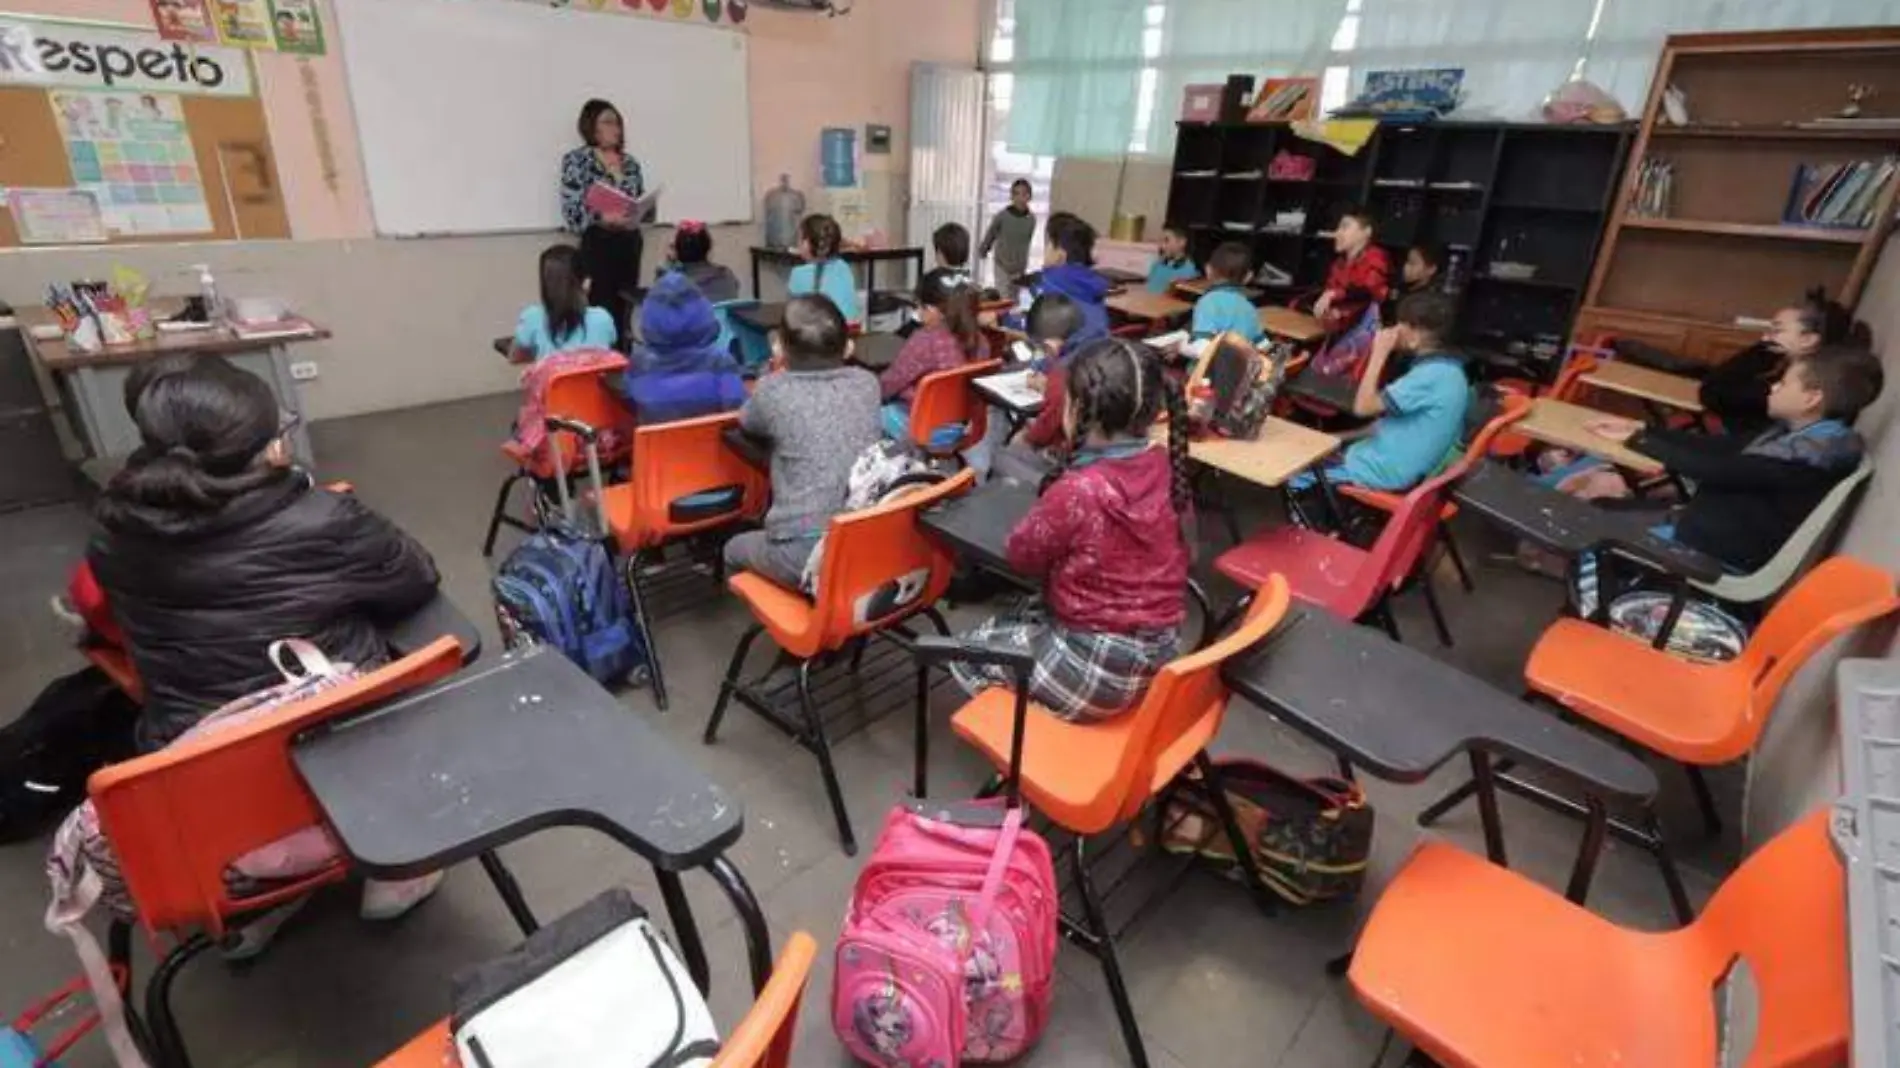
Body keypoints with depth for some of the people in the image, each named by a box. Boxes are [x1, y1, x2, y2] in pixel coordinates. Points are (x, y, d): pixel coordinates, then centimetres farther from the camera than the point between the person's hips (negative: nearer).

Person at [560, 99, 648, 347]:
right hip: (597, 244, -5)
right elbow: (572, 211, -10)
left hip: (630, 243, 5)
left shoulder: (630, 163, 14)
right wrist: (603, 217, -24)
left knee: (623, 313, 7)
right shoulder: (577, 160, -2)